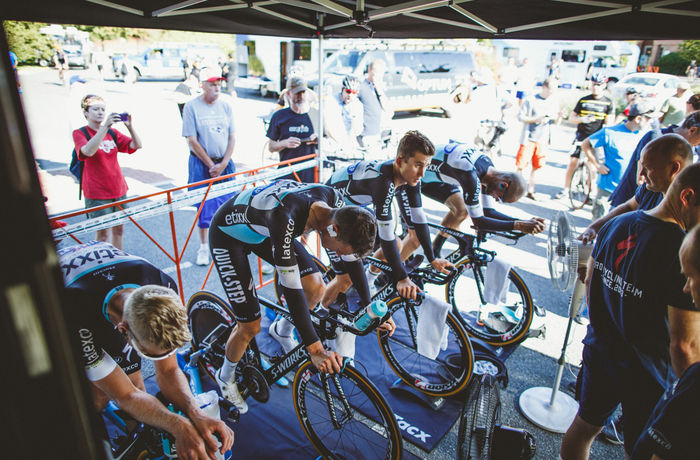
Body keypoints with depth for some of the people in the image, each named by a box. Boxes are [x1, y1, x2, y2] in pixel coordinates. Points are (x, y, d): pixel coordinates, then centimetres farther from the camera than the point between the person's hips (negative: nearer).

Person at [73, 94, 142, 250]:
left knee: (119, 228, 12)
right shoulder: (79, 133, -5)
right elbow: (88, 151, -27)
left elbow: (136, 145, 0)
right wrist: (104, 126, -33)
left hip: (118, 189, 5)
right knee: (102, 233, 0)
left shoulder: (112, 132, 9)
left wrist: (130, 127, -17)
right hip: (97, 193, -5)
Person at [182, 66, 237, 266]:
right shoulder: (191, 106, -6)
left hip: (225, 163, 3)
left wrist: (223, 164, -6)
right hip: (201, 164, -3)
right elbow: (192, 141, -8)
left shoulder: (226, 104, 3)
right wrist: (211, 165, -9)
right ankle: (203, 247, 17)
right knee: (204, 206, 3)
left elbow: (232, 137, 3)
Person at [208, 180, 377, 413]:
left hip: (262, 229, 6)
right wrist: (316, 350, -39)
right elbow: (291, 287, -41)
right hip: (228, 234, -6)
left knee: (316, 287, -6)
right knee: (250, 326, -7)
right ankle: (226, 377, 24)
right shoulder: (285, 217, -43)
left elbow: (352, 259, -9)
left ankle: (282, 331, 25)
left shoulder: (334, 201, -22)